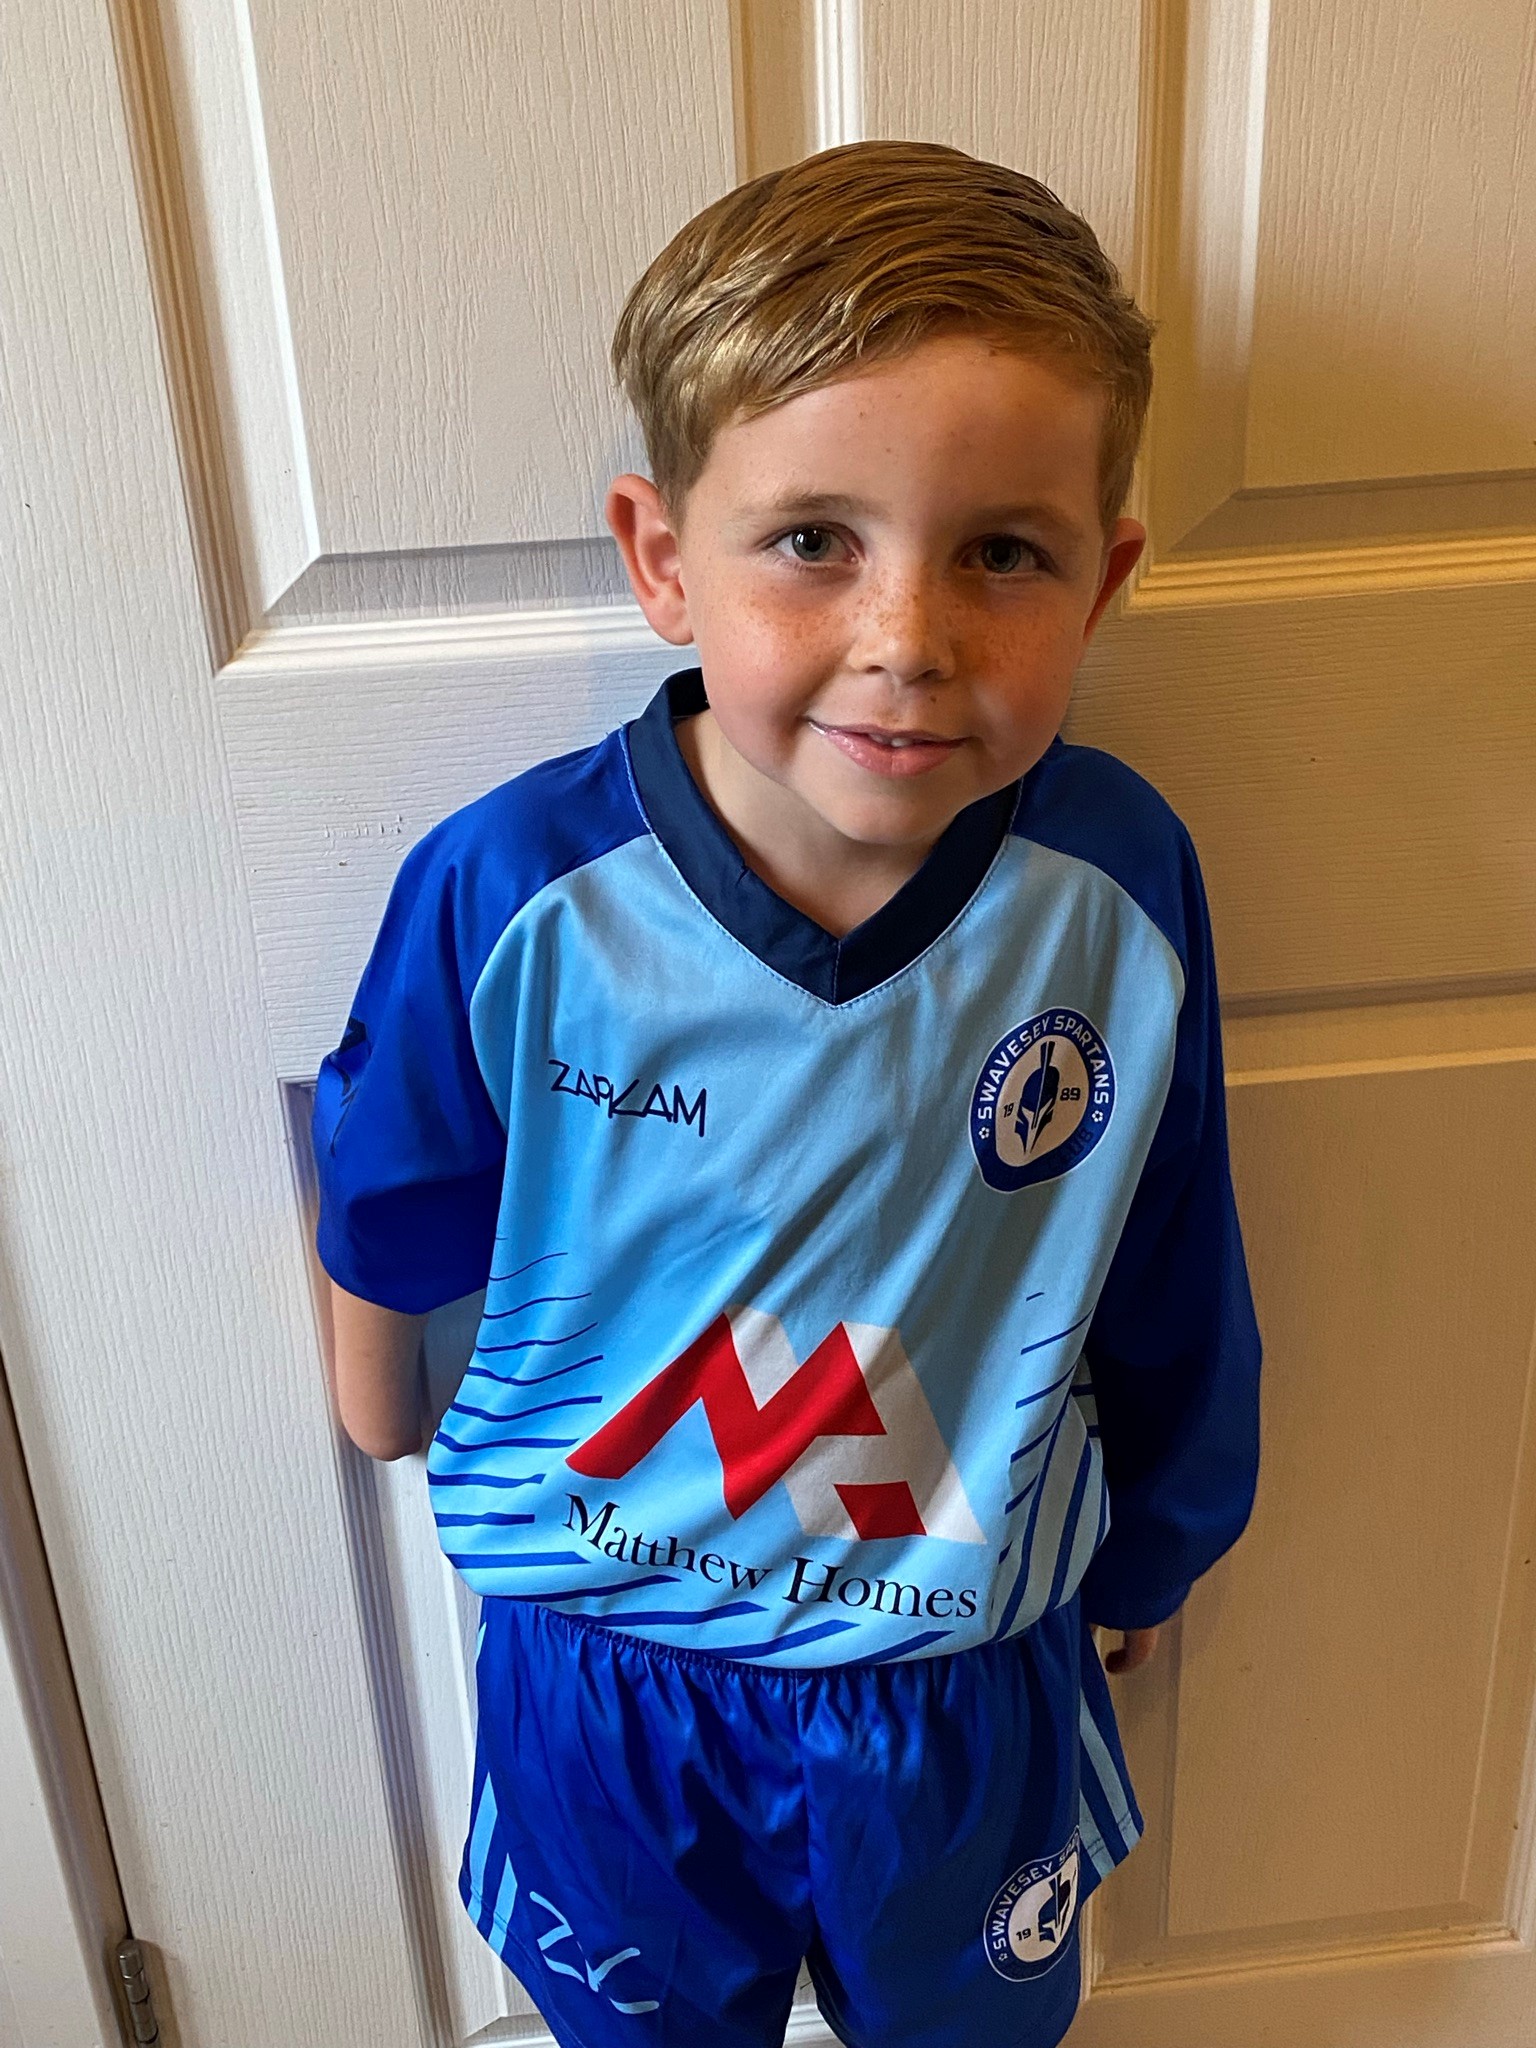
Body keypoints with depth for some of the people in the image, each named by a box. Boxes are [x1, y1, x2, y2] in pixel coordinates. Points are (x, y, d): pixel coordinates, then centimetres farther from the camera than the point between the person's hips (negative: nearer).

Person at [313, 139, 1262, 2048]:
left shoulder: (1119, 883, -21)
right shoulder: (509, 895, -25)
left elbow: (1168, 1279, -4)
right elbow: (388, 1227, -4)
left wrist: (1156, 1540, 10)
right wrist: (387, 1414, 13)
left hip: (970, 1679, 1)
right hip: (600, 1683, 0)